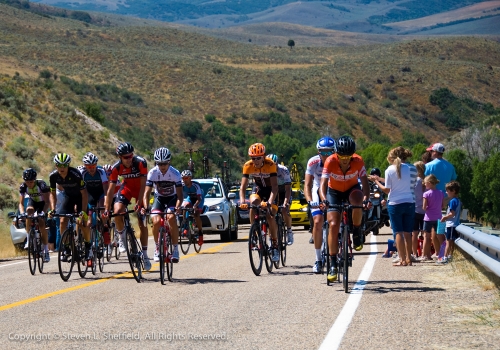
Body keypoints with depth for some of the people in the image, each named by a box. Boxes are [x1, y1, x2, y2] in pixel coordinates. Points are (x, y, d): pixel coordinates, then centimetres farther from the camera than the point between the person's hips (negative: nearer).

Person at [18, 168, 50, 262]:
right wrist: (22, 213, -42)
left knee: (42, 224, -18)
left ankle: (46, 251, -6)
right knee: (29, 210, -33)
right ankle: (29, 240, -25)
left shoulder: (41, 184, -32)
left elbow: (47, 202, -33)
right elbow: (21, 203, -23)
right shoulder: (23, 187, -24)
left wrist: (43, 212, -48)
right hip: (32, 201, 2)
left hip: (42, 202, -2)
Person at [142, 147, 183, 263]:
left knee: (171, 218, -30)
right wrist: (145, 208, -40)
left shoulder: (175, 173, -23)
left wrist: (177, 207, -45)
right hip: (159, 198, 2)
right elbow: (147, 193, -22)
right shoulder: (152, 173, -20)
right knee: (156, 221, -23)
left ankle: (175, 249, -18)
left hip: (172, 198, -2)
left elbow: (179, 194, -26)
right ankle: (157, 248, 1)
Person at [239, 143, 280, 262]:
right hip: (258, 188, 2)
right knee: (253, 203, -30)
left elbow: (274, 186, -35)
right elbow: (243, 186, -24)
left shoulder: (271, 165, -30)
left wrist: (270, 202, -50)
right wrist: (242, 201, -42)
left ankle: (275, 245, -4)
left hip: (270, 190, -2)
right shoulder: (248, 166, -22)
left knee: (270, 216, -19)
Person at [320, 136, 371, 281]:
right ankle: (333, 264, -7)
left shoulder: (358, 161, -26)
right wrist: (324, 199, -53)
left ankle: (357, 233, -10)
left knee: (357, 200, -36)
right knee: (333, 225, -15)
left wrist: (366, 198, -46)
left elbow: (364, 182, -27)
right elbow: (323, 183, -34)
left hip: (352, 189, 0)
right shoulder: (330, 161, -28)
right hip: (334, 192, 0)